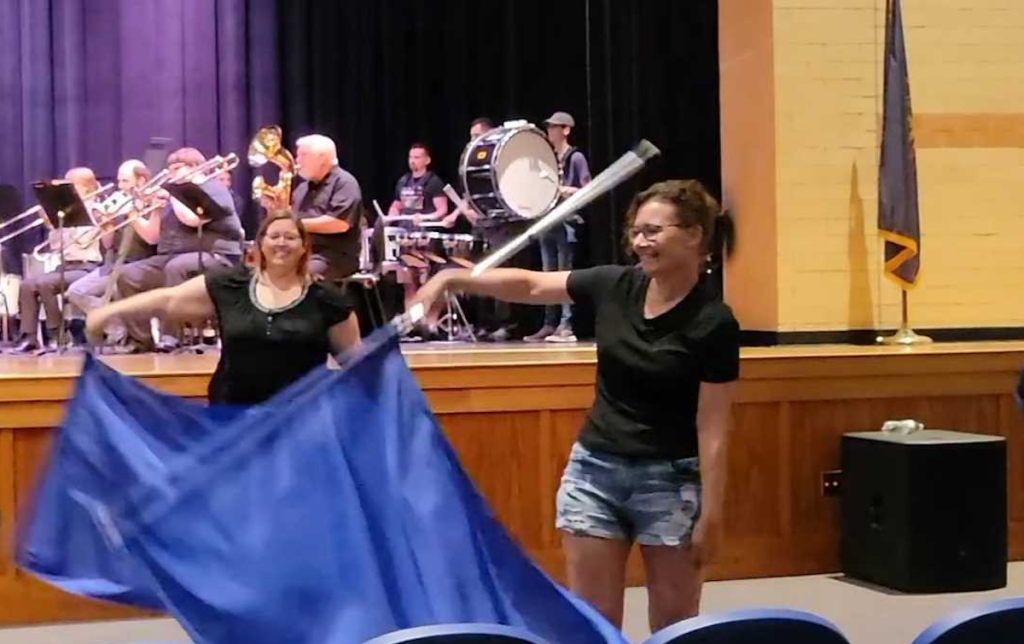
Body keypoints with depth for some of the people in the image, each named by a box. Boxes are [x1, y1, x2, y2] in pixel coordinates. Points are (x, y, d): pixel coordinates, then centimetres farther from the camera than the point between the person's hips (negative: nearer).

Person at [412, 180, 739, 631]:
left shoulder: (713, 323, -13)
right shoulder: (614, 286, -1)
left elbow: (712, 427, -13)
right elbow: (529, 285, 5)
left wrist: (711, 513, -14)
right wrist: (452, 279, -6)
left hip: (670, 480, -4)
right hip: (593, 469, 4)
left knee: (674, 626, 9)